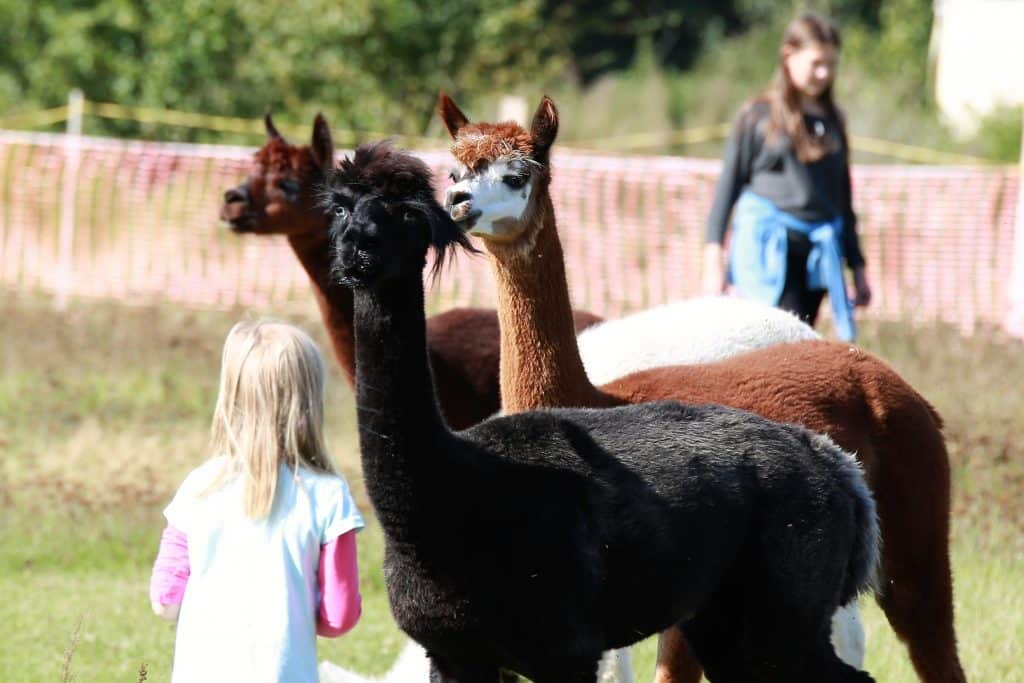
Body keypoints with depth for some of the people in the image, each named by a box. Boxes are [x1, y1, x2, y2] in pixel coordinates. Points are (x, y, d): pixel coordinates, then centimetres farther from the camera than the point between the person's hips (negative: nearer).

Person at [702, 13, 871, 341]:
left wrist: (858, 267, 20)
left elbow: (843, 199, 21)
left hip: (819, 252, 5)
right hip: (768, 249, -5)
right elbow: (728, 187, 4)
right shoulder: (758, 115, 2)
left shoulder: (833, 122, 15)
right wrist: (714, 259, -2)